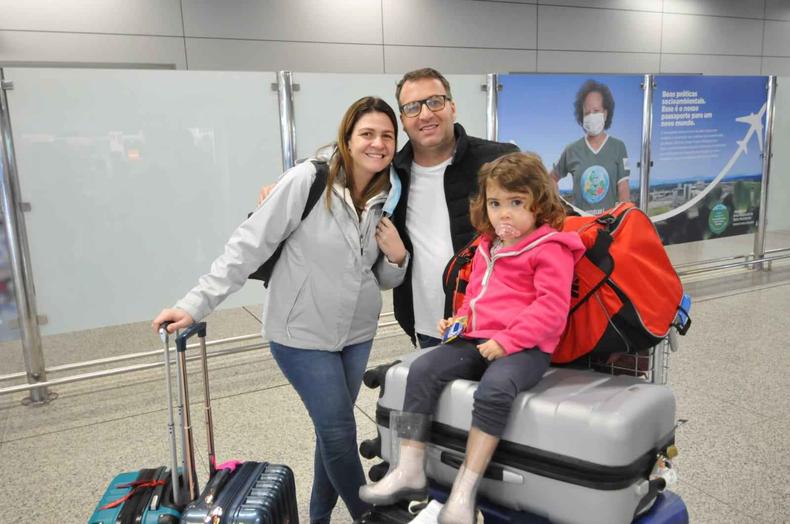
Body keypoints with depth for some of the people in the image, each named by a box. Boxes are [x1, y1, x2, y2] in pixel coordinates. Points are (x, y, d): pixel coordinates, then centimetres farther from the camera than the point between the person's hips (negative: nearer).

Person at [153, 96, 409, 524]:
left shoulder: (387, 199, 0)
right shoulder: (307, 180, -18)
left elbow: (384, 279, 10)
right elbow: (249, 244, -17)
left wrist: (397, 257, -12)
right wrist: (197, 303, -20)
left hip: (356, 333, 6)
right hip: (302, 332, -5)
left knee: (333, 429, 17)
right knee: (340, 431, -2)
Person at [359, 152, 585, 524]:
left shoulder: (549, 250, -5)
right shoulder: (486, 247, 19)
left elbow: (551, 308, -14)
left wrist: (507, 340, -21)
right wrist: (459, 319, 12)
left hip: (524, 346, -7)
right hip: (476, 340, 7)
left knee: (493, 390, -35)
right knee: (422, 370, -12)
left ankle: (464, 489, -25)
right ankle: (409, 471, -11)